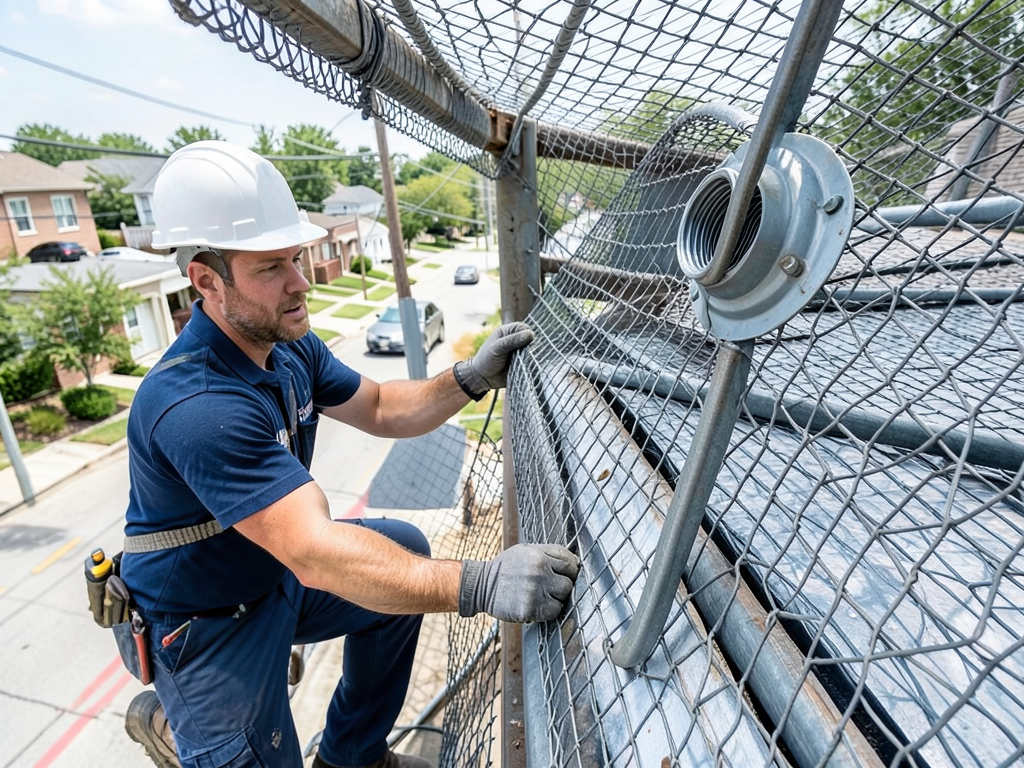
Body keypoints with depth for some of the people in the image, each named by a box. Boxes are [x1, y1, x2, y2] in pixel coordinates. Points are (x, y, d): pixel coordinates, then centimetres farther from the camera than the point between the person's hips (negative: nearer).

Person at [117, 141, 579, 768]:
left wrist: (470, 378, -15)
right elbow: (314, 553, -41)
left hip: (277, 571, 8)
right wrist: (479, 584, -48)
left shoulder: (290, 344, -6)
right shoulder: (196, 405, -34)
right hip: (205, 618, -7)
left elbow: (381, 409, 1)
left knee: (404, 546, 4)